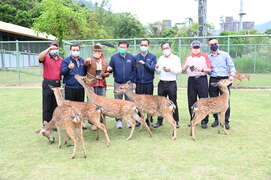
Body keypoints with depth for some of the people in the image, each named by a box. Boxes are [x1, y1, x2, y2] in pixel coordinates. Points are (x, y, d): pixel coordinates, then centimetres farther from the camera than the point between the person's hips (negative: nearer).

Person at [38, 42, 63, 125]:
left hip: (57, 84, 4)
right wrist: (49, 49, -24)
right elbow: (40, 57, -22)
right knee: (47, 105, 0)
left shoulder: (61, 60, 13)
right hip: (48, 84, -4)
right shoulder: (46, 58, 1)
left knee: (56, 105, 10)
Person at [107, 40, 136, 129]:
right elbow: (111, 68, 5)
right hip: (118, 83, 0)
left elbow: (134, 70, 3)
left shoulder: (131, 57, 2)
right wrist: (109, 69, -18)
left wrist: (132, 80, -4)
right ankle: (119, 120, 14)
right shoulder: (114, 57, 2)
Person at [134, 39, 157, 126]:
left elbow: (152, 68, -8)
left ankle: (149, 120, 14)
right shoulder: (136, 57, 7)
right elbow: (133, 70, 5)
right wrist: (133, 81, -3)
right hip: (138, 83, 1)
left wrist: (144, 63, -22)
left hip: (149, 83, -1)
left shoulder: (152, 57, 5)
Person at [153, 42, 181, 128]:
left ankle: (176, 121, 9)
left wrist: (170, 69, -20)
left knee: (173, 103, -1)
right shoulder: (160, 58, 15)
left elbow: (179, 70, -6)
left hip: (171, 83, -4)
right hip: (162, 83, 4)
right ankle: (159, 121, 14)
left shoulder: (175, 58, 1)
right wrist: (157, 68, -2)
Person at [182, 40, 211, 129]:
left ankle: (204, 121, 0)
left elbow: (209, 69, 1)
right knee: (191, 101, 5)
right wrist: (186, 66, -11)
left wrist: (202, 69, -17)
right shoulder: (188, 57, 15)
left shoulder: (204, 56, 6)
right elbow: (183, 70, 10)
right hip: (191, 80, 3)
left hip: (202, 79, -3)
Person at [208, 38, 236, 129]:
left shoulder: (225, 55, 6)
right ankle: (216, 119, 16)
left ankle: (226, 121, 4)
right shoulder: (208, 57, 12)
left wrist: (232, 75, -9)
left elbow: (231, 66, 5)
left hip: (224, 79, -2)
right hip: (213, 80, 2)